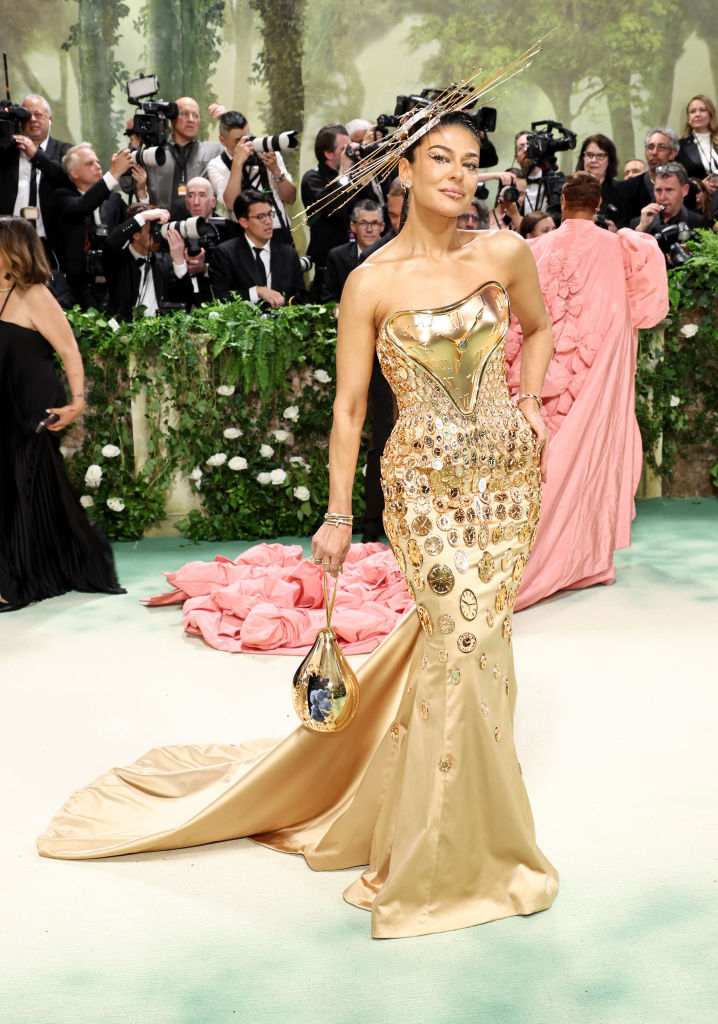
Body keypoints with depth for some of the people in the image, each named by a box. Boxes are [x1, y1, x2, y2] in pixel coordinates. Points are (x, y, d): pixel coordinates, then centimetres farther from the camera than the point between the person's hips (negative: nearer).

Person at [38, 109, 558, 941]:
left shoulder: (505, 253, 0)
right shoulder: (371, 283, -7)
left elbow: (537, 328, 20)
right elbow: (349, 410, -3)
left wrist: (529, 403, 4)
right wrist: (337, 515, -3)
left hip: (507, 471, 4)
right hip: (426, 481, -4)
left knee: (477, 633, 8)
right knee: (460, 634, -9)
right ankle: (456, 850, 11)